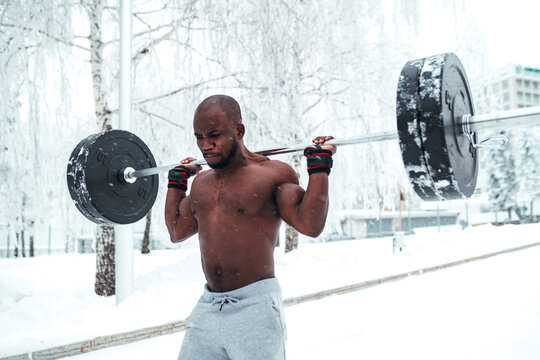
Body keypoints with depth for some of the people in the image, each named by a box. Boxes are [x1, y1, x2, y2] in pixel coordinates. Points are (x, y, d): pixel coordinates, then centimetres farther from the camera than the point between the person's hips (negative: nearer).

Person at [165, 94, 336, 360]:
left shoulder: (274, 173, -7)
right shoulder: (201, 182, 12)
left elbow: (310, 225, -17)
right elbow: (177, 232, 24)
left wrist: (319, 166, -16)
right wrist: (177, 179, 26)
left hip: (255, 307, -6)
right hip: (207, 306, 6)